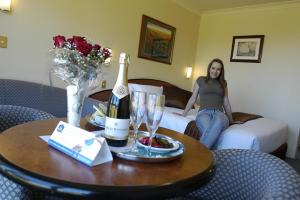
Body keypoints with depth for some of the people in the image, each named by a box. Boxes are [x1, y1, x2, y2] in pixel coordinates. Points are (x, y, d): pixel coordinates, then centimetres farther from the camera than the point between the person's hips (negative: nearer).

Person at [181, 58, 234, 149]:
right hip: (204, 112, -1)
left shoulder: (223, 83, 21)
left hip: (219, 113, 1)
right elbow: (193, 99, 18)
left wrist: (231, 119, 27)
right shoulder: (200, 80, 15)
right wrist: (183, 114, 20)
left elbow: (226, 103, 25)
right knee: (209, 130, -41)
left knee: (218, 122, -41)